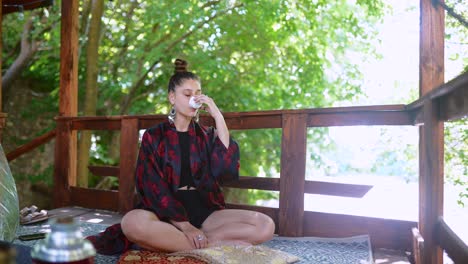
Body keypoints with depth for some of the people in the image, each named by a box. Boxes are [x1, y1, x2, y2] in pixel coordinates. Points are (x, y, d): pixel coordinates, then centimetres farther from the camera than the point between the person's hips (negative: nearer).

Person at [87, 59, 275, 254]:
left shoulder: (207, 135, 13)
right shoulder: (154, 136, 6)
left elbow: (226, 170, -7)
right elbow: (152, 187, -6)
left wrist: (218, 116, -8)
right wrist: (184, 225, -19)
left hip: (205, 211, 3)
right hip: (166, 212, -3)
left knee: (265, 226, -21)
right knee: (133, 222, -36)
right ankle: (214, 245, -24)